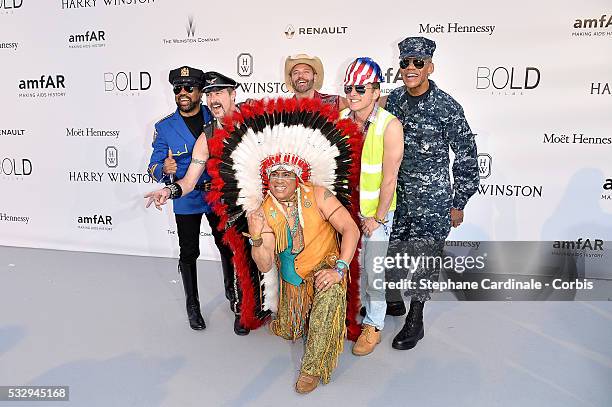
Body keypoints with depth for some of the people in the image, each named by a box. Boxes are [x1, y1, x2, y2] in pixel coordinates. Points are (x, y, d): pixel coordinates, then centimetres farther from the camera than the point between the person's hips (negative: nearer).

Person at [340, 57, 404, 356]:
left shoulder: (390, 126, -17)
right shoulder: (339, 120, -4)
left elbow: (389, 178, -15)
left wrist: (377, 218, -12)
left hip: (376, 212, -4)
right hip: (347, 208, 4)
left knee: (373, 269, 5)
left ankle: (374, 324, 26)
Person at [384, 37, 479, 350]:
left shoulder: (447, 107, -12)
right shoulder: (393, 99, 2)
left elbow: (466, 157, -7)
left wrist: (459, 204, -5)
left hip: (432, 198, -5)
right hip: (395, 192, 5)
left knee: (423, 256, 2)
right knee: (386, 249, 14)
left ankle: (415, 321, 21)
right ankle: (392, 300, 40)